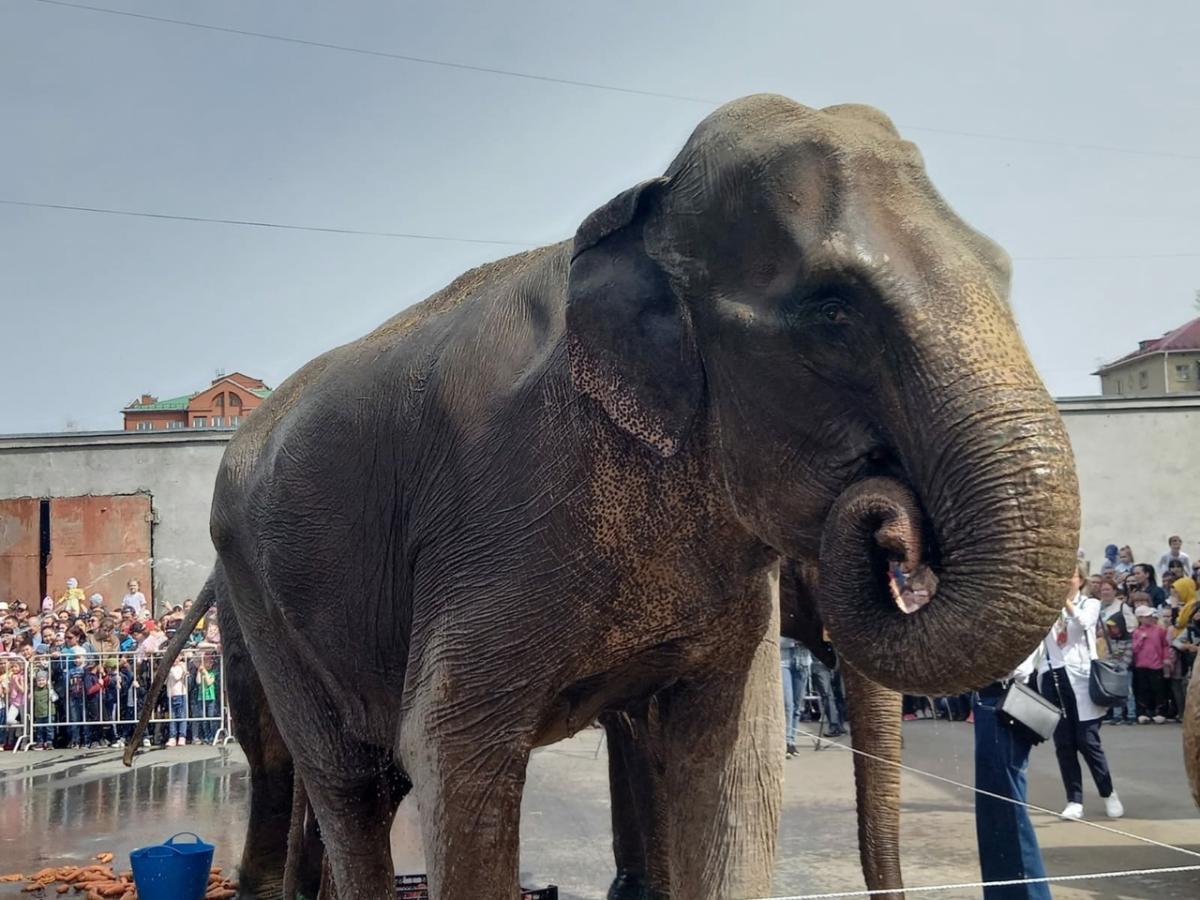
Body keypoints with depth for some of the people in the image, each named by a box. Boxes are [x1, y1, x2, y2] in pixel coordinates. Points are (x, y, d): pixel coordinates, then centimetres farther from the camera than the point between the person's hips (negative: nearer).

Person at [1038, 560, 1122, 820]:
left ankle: (1109, 794, 17)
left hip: (1079, 677, -3)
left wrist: (1065, 599, -28)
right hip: (1051, 677, 3)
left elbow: (1084, 622, -15)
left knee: (1087, 742, -3)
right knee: (1063, 744, 3)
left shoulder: (1090, 603, 7)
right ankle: (1074, 801, 10)